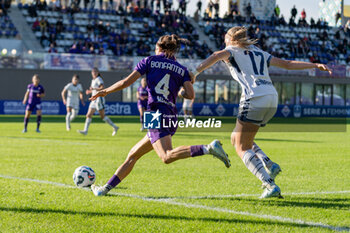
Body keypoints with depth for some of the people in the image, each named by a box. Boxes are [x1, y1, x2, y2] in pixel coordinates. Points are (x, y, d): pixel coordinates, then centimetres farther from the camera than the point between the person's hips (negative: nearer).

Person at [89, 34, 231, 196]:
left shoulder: (150, 61, 7)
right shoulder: (182, 69, 15)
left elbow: (126, 82, 3)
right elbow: (190, 94, 0)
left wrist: (105, 91, 17)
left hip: (156, 114, -7)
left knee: (167, 157, -25)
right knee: (133, 155, 15)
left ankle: (208, 148, -39)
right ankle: (106, 187, 18)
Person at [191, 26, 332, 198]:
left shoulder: (231, 52, 12)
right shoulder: (259, 53, 28)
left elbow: (217, 56, -12)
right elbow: (287, 64, 26)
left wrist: (195, 72, -19)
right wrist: (316, 65, 30)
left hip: (254, 99, -7)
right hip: (272, 99, 7)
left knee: (242, 148, -1)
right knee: (236, 138, 22)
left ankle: (270, 186, -17)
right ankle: (269, 165, 4)